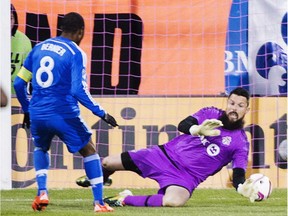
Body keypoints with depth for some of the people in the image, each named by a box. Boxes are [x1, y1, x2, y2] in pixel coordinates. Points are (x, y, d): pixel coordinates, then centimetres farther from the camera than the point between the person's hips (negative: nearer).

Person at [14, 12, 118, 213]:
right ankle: (99, 202, 5)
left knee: (41, 148, 32)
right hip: (63, 114, -5)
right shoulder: (76, 53, -8)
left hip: (37, 113, 5)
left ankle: (42, 192, 14)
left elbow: (19, 83, 12)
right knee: (90, 151, 13)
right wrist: (101, 113, -10)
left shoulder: (39, 48, 10)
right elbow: (78, 90, -18)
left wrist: (27, 109, 26)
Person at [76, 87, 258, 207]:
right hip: (166, 154, 3)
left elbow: (238, 176, -12)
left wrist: (244, 188, -36)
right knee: (107, 163, 6)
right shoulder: (210, 113, 1)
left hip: (187, 176, -3)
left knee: (174, 201, -40)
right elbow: (183, 125, -14)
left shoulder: (240, 142, -6)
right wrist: (198, 130, -37)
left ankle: (125, 199, -16)